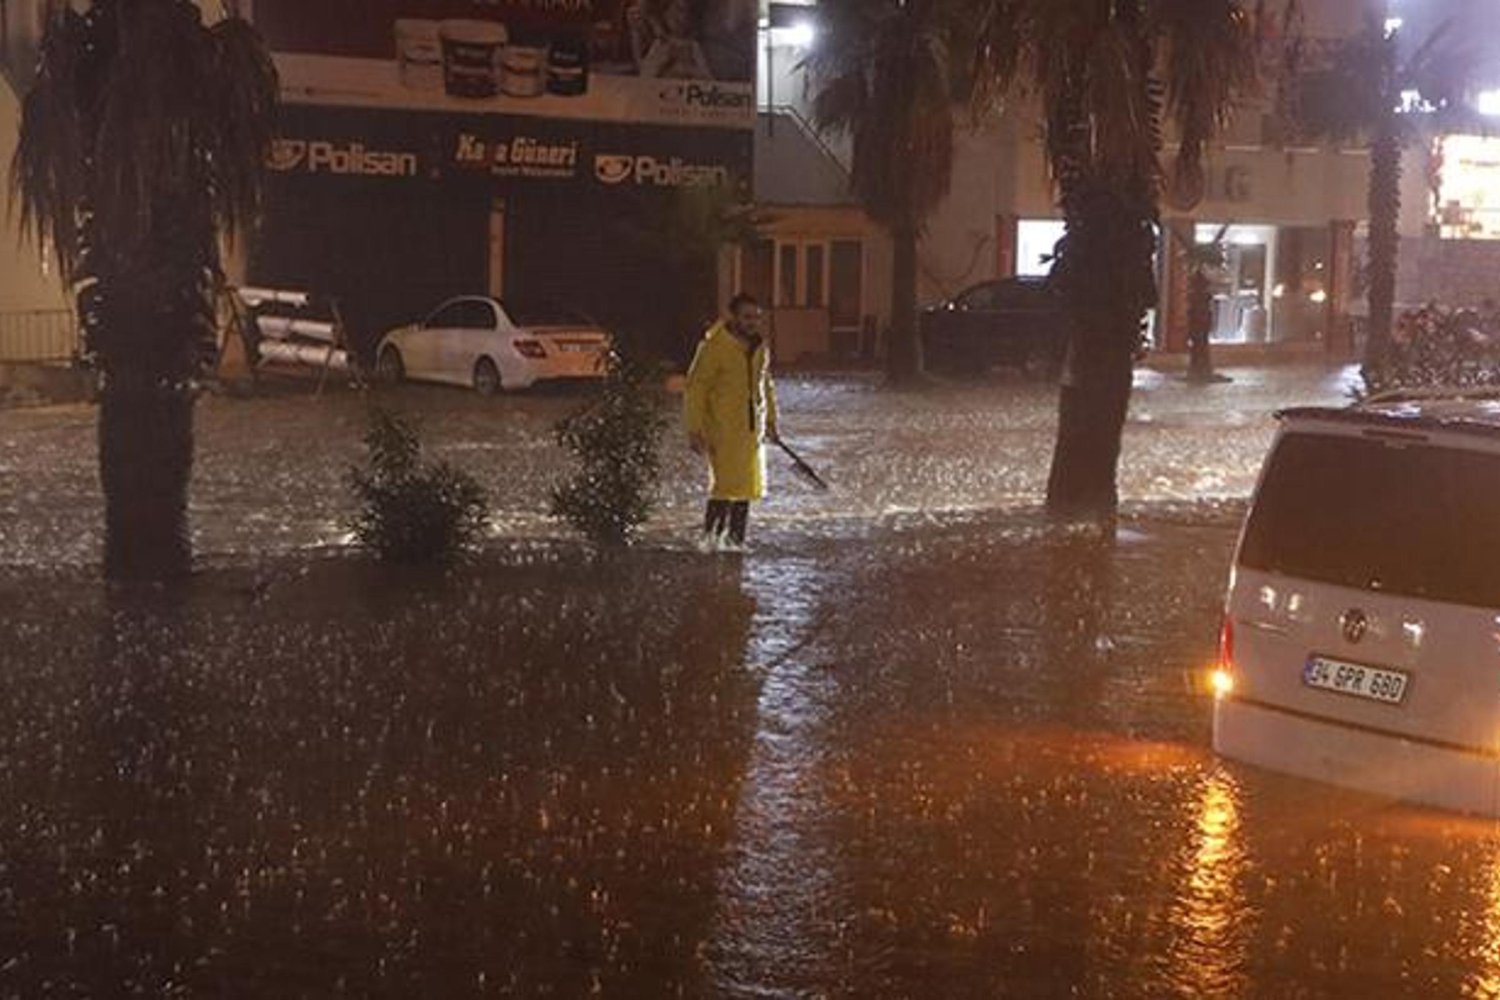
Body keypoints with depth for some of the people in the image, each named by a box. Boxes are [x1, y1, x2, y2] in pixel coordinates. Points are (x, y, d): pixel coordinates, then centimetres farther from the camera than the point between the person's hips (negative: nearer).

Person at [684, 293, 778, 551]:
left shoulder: (759, 348, 10)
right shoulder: (714, 347, -12)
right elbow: (696, 389, -11)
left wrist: (770, 421, 23)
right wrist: (695, 430, -15)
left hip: (752, 429, 7)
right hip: (722, 430, -7)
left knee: (748, 485, 10)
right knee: (726, 482, -14)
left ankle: (735, 538, 19)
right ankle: (711, 536, -3)